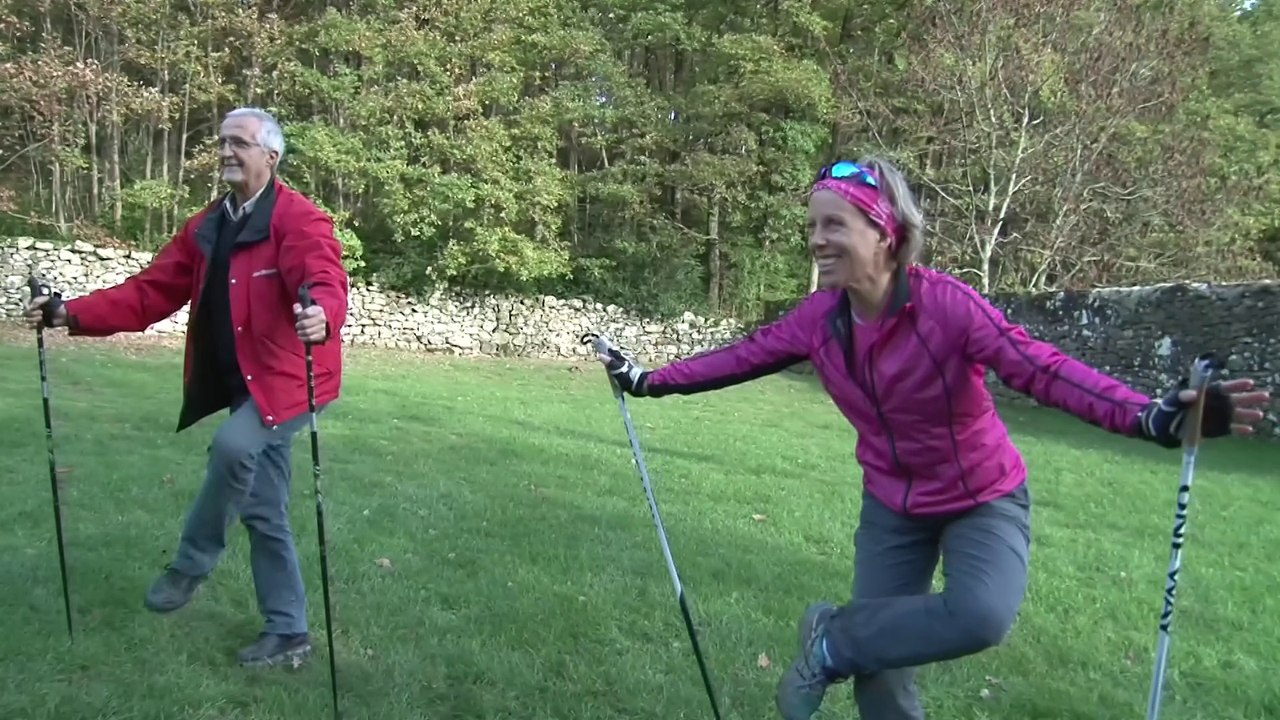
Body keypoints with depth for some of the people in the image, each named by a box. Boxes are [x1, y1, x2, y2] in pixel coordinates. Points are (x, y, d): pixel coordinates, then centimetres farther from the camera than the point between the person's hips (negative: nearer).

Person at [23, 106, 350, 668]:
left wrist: (322, 316, -54)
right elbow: (152, 291, 9)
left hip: (286, 379, -8)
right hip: (244, 385, 8)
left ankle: (190, 566, -6)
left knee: (232, 446, -32)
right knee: (263, 514, 10)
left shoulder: (299, 219, -13)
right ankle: (288, 633, 21)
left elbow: (325, 277, -31)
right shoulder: (207, 227, 11)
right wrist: (72, 314, -1)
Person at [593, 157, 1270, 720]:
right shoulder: (819, 317, -11)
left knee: (981, 616, -32)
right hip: (893, 506, 4)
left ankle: (832, 639, -6)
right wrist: (649, 380, 3)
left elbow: (1040, 366, -36)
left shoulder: (946, 303, -27)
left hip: (984, 499, -3)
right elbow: (741, 357, 0)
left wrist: (1150, 416, -51)